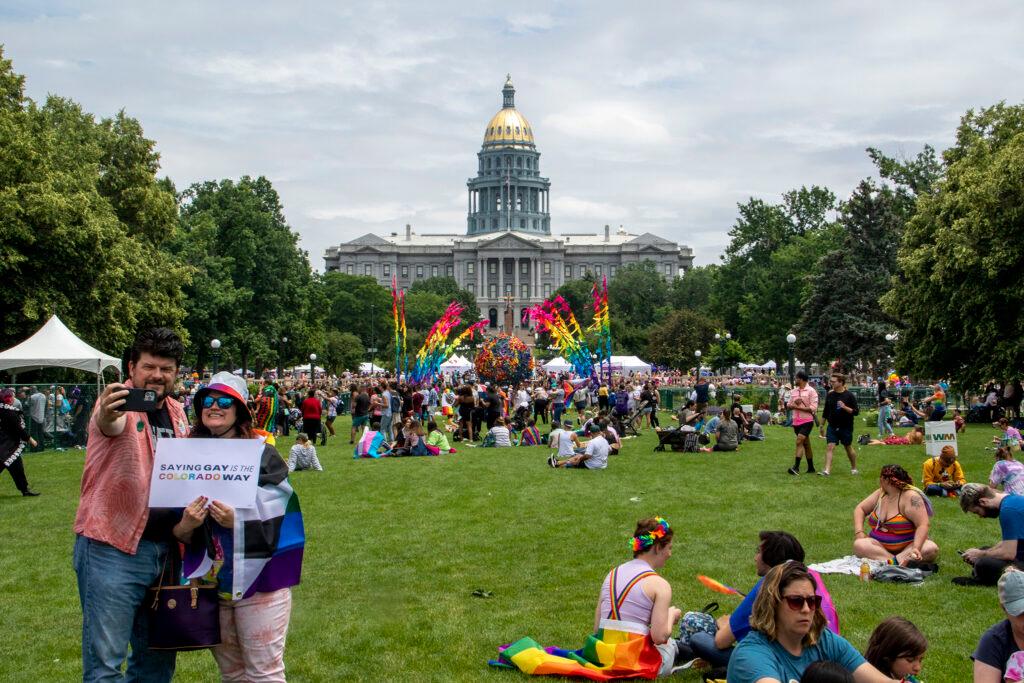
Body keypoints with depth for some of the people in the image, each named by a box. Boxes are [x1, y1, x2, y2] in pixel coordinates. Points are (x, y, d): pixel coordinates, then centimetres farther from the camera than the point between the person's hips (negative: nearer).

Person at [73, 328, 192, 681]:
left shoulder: (177, 413, 11)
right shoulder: (121, 403, -10)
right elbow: (110, 425, -35)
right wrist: (106, 417, -57)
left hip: (164, 548, 7)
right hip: (113, 549, -7)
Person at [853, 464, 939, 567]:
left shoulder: (911, 497, -13)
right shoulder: (881, 493, 7)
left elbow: (923, 525, -22)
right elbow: (860, 509, 13)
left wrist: (916, 548, -38)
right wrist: (859, 532, -6)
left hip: (907, 546, -4)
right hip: (880, 545, 4)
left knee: (931, 549, -34)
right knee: (859, 545, -26)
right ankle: (898, 562, -41)